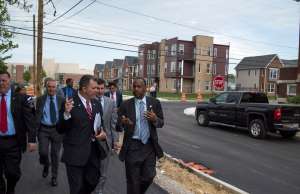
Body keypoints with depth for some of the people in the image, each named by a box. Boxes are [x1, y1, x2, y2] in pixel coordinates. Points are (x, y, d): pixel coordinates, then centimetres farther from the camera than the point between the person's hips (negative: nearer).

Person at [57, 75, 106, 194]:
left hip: (94, 151, 6)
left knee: (92, 183, 18)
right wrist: (66, 113, -30)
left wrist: (102, 132, -2)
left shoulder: (96, 103, 6)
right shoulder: (70, 103, -13)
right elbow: (60, 130, -13)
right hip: (75, 152, -6)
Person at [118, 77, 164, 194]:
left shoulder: (155, 103, 1)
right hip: (132, 146, -1)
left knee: (148, 177, 9)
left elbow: (161, 123, 2)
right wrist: (123, 123, -27)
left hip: (149, 145, 2)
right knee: (133, 180, 9)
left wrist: (155, 119, -21)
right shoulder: (125, 105, -4)